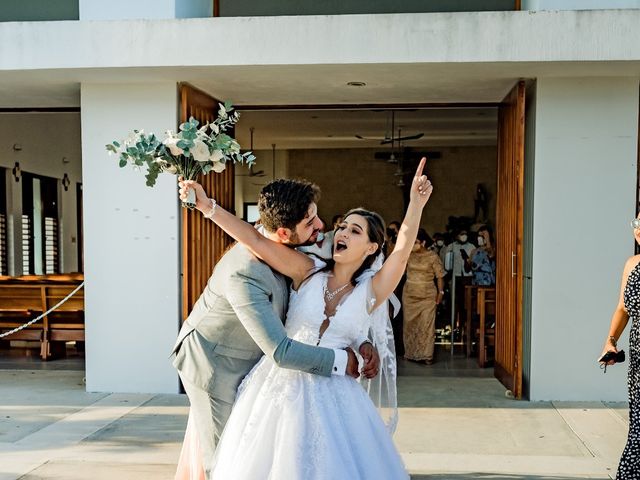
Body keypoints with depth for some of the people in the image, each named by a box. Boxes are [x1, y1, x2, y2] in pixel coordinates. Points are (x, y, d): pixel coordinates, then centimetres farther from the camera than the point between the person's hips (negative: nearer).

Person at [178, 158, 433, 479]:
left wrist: (416, 205, -33)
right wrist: (207, 206, -21)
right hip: (280, 383, 1)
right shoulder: (308, 272, -4)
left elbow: (402, 252, -20)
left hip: (330, 394, 0)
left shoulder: (370, 292, -4)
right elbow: (257, 241, -12)